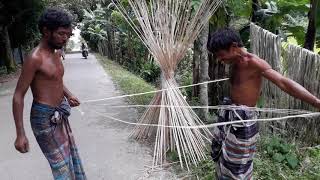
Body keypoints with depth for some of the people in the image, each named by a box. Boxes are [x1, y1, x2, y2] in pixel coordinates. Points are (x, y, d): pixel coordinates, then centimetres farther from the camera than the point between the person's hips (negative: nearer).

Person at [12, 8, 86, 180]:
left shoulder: (56, 53, 6)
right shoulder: (35, 58, -19)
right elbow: (18, 96, -17)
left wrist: (68, 95, 3)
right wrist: (20, 134, -19)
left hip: (59, 114, 8)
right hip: (45, 117, -8)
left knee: (72, 155, 20)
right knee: (62, 163, -1)